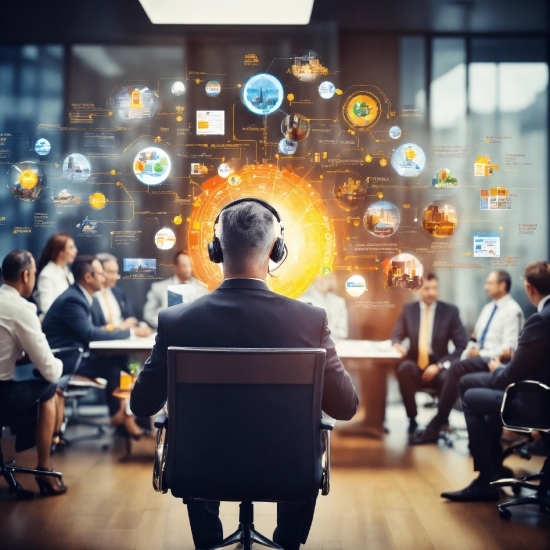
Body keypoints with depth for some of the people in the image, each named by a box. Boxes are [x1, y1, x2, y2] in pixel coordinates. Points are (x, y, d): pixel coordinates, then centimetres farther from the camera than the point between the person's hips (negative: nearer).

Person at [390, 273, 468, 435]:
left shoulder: (450, 311, 2)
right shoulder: (409, 309, 8)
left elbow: (461, 346, -2)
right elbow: (396, 336, 10)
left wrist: (439, 365, -15)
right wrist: (397, 345, -17)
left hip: (437, 367, -1)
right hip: (415, 365, 1)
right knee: (404, 368, -34)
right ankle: (412, 419, -18)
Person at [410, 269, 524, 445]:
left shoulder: (512, 311, -9)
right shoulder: (488, 307, 17)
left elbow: (507, 351, -15)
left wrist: (480, 353, -13)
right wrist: (469, 351, -1)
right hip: (477, 358, 8)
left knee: (457, 369, -28)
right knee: (450, 371, -18)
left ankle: (435, 426, -21)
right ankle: (440, 422, -22)